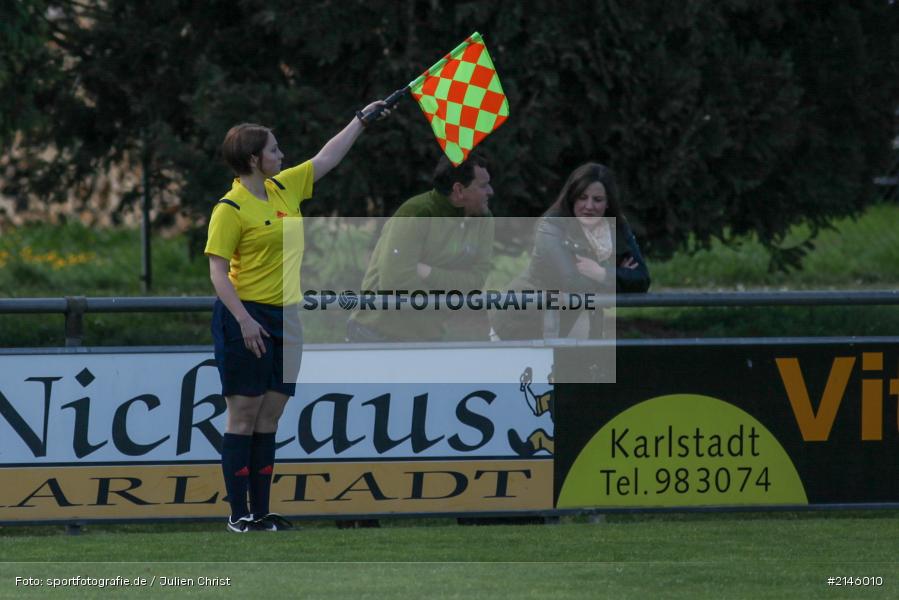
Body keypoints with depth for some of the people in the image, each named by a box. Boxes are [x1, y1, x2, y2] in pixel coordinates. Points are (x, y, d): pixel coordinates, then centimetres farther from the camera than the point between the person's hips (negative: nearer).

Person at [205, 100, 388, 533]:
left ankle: (261, 513, 10)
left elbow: (327, 159, 25)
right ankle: (239, 514, -2)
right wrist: (244, 319, -23)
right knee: (243, 418, -4)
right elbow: (217, 272, -14)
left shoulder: (284, 188, 10)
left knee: (269, 420, 7)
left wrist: (361, 120, 28)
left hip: (284, 318, 8)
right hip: (247, 320, -8)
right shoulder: (231, 209, -12)